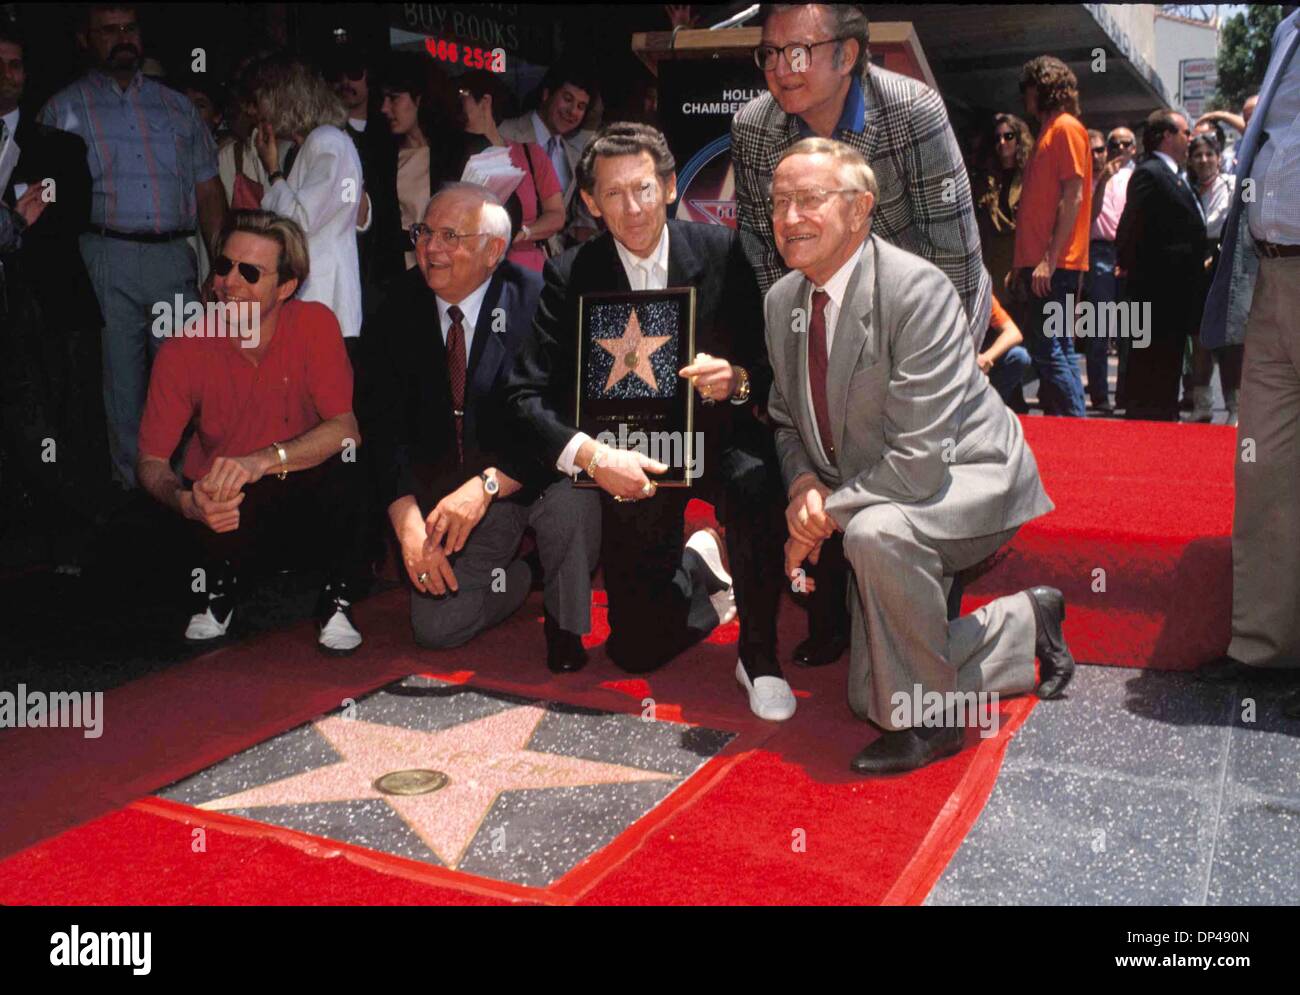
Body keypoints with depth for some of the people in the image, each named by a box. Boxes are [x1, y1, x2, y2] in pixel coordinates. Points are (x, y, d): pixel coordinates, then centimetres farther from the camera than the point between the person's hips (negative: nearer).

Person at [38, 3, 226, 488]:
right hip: (107, 260, -2)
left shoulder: (176, 105, 17)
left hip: (175, 258, 2)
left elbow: (208, 189, 14)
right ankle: (136, 488, 9)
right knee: (120, 379, 1)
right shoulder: (65, 109, 10)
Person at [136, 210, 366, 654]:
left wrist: (263, 460, -38)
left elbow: (345, 429, -21)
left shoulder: (315, 323, -13)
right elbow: (151, 460, -9)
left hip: (306, 507, 0)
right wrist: (184, 500, -33)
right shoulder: (182, 350, -11)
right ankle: (219, 592, 4)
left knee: (347, 459, -31)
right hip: (228, 513, 0)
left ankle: (336, 600, -7)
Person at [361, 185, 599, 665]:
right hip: (449, 488, 3)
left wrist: (488, 485, -36)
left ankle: (565, 625, -4)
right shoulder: (401, 309, -4)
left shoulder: (534, 301, -16)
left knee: (570, 497, -36)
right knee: (436, 628, -5)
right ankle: (518, 575, 29)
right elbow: (384, 422, -6)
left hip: (530, 477, -3)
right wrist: (407, 520, -20)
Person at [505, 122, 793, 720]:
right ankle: (694, 563, 34)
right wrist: (593, 455, -29)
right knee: (637, 651, 0)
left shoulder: (722, 252, -8)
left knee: (754, 484, -38)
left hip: (717, 434, 0)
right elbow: (527, 395, -12)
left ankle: (758, 654, -13)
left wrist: (738, 380, -28)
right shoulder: (569, 277, -8)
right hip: (632, 459, 1)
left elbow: (772, 362, -4)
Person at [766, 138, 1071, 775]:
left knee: (875, 533, -41)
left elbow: (919, 459, -30)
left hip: (966, 479, -7)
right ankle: (1027, 621, 29)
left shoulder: (917, 291, -26)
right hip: (875, 502, 8)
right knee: (874, 702, 7)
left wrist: (830, 512, -21)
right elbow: (785, 418, 10)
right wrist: (803, 485, -11)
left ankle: (927, 719, -16)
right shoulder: (782, 299, -3)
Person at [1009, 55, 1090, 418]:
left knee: (1049, 351, -11)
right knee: (1056, 350, 11)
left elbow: (1073, 197, -15)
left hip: (1055, 266, -10)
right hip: (1038, 263, 10)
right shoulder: (1049, 131, 23)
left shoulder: (1067, 127, -5)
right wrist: (1021, 264, 20)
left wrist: (1050, 258, -20)